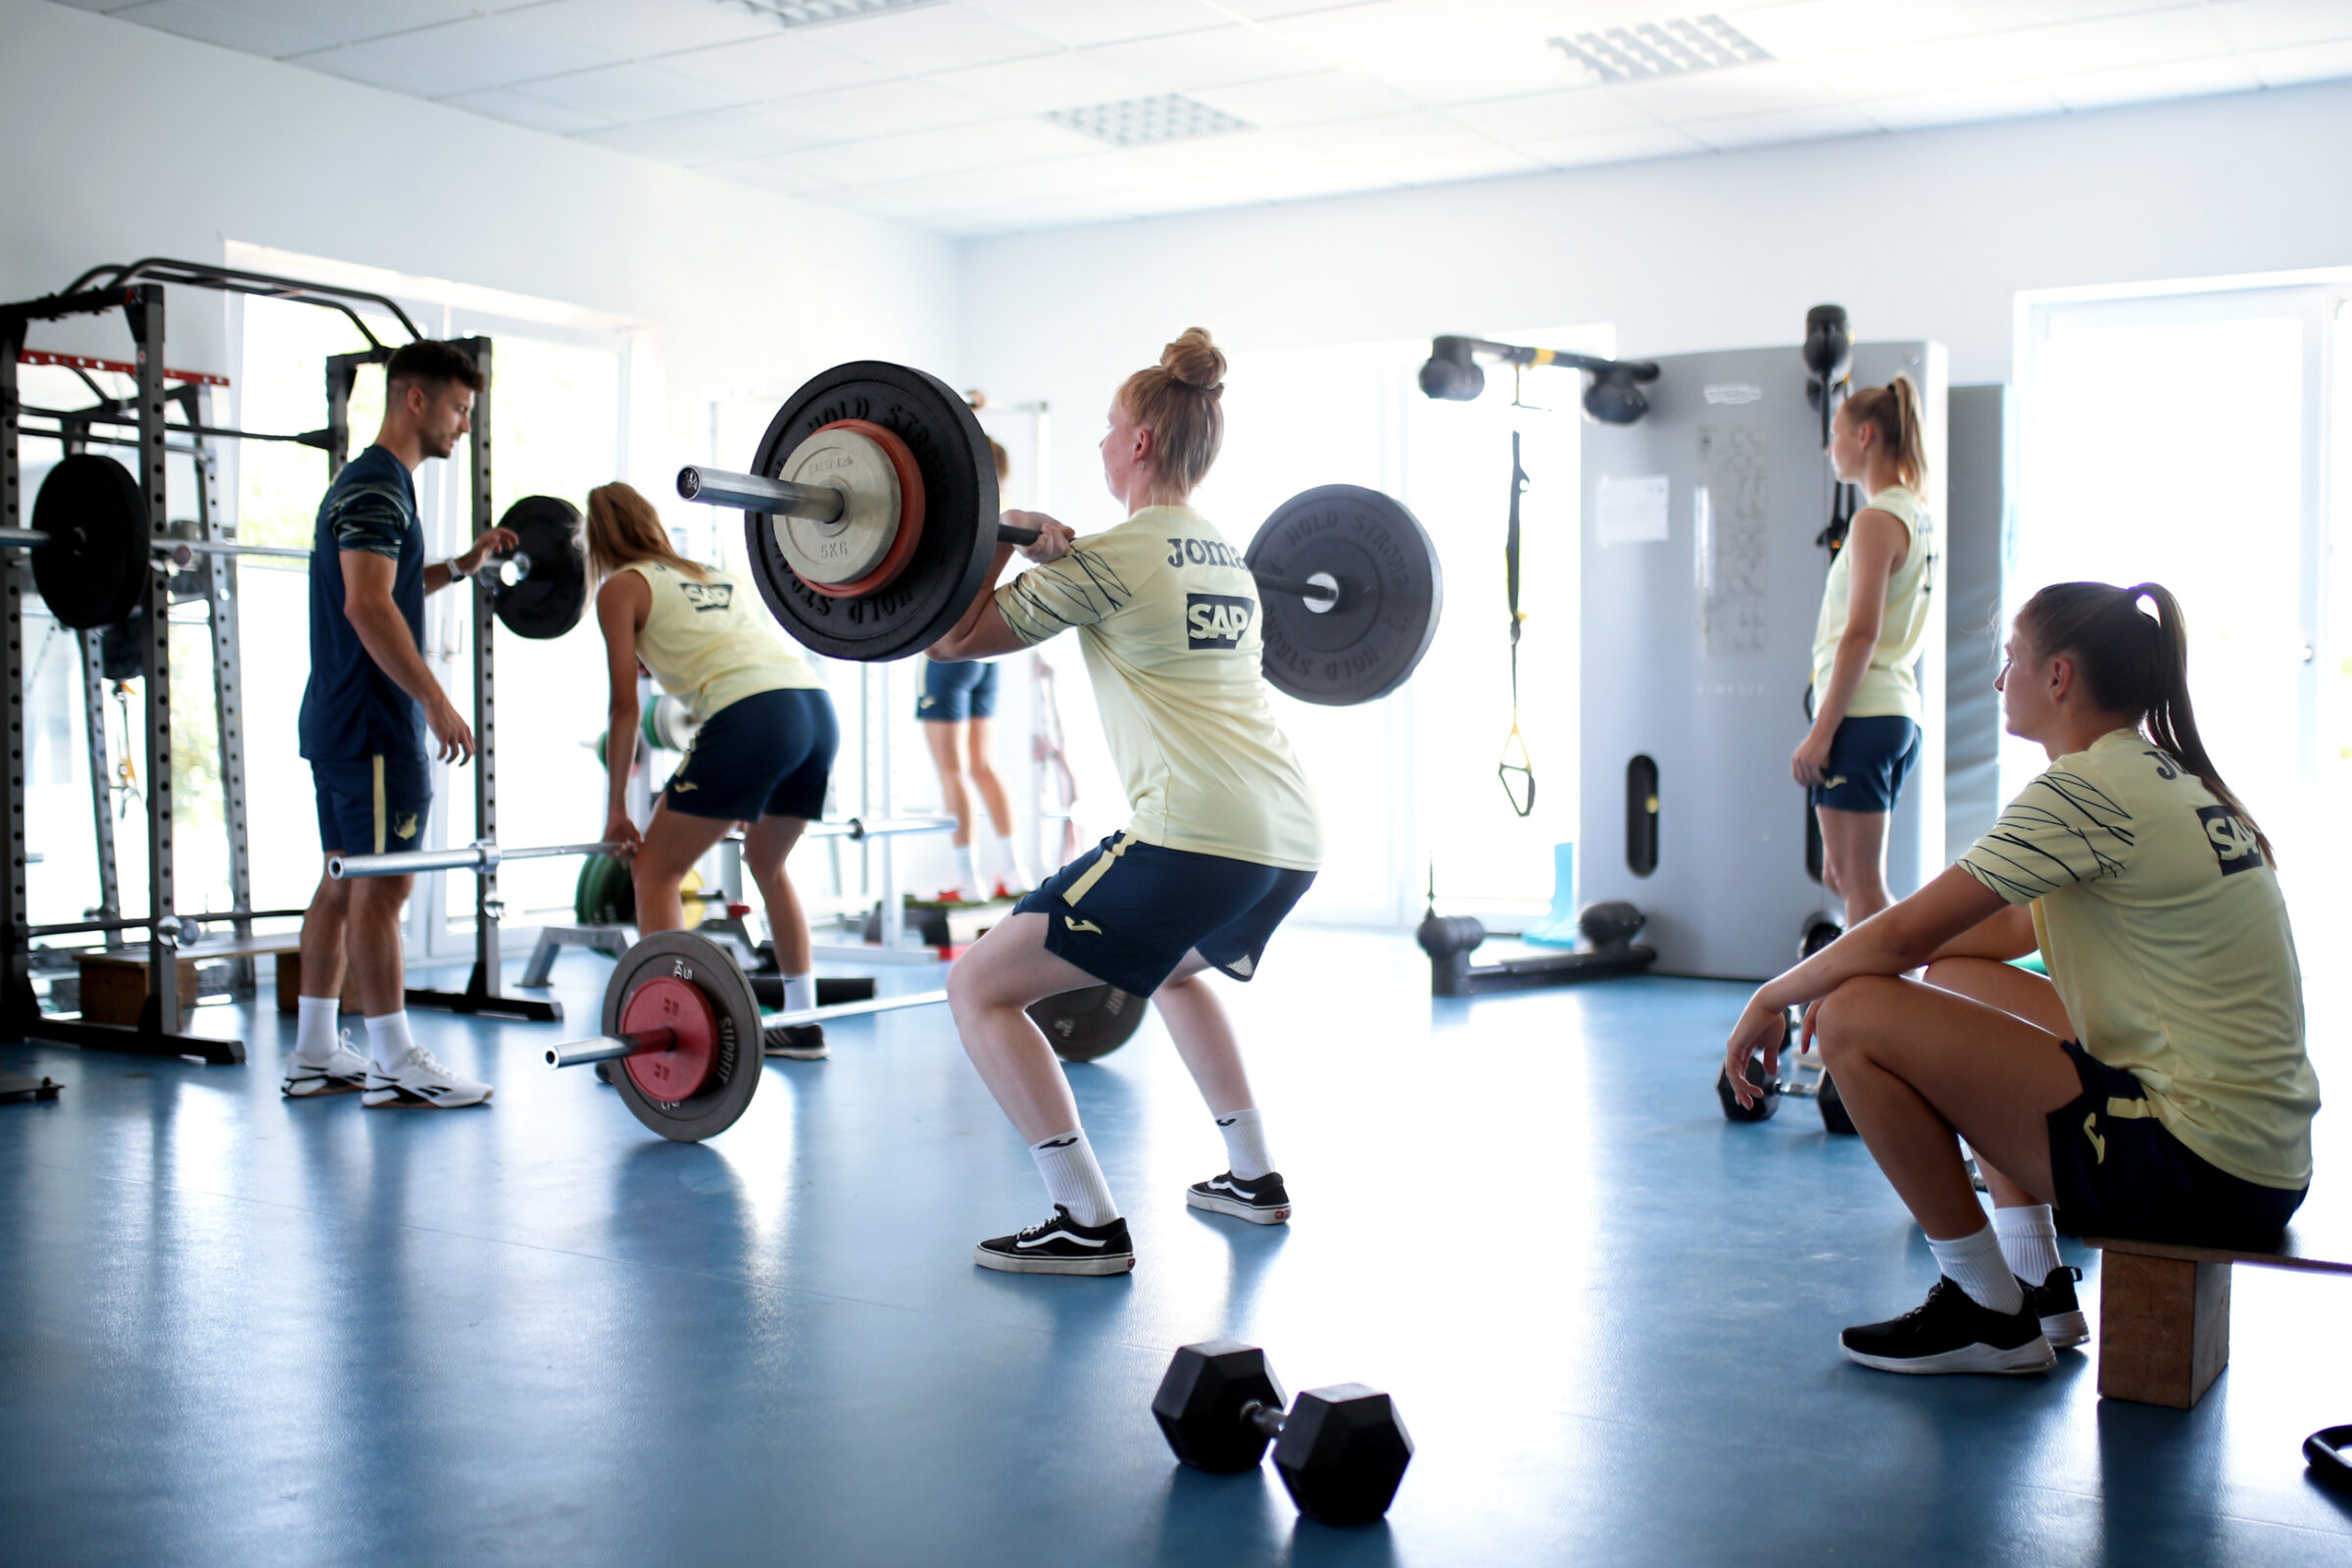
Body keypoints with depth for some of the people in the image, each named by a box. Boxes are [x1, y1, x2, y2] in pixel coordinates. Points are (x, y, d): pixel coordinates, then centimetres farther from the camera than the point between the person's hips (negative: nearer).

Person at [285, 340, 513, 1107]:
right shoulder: (376, 487, -14)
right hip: (374, 724, -11)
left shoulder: (369, 484, 19)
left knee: (344, 883, 12)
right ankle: (396, 1064, -4)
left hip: (341, 720, 11)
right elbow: (367, 606, -25)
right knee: (381, 887, -8)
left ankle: (314, 1055, 18)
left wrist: (464, 565, 21)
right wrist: (437, 703, -25)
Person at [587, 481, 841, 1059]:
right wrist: (755, 794, 40)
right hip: (820, 710, 7)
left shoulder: (622, 587, 13)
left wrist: (616, 809, 14)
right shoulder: (714, 574, 32)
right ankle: (802, 1024, 29)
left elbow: (625, 707, 7)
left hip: (751, 717, -7)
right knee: (767, 863, 28)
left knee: (656, 869, 9)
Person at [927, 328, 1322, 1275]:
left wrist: (994, 544, 7)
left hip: (1198, 836, -9)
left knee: (980, 988, -1)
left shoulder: (1110, 558, -4)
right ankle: (1254, 1178, 35)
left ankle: (1088, 1225, -6)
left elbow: (955, 637, 0)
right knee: (1174, 966, 39)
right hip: (1291, 840, 9)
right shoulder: (1227, 558, 20)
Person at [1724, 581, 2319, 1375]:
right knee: (1952, 980, 26)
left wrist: (1773, 997, 2)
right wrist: (1837, 975, 16)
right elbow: (2020, 928, 23)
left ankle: (1989, 1315, 1)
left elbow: (1903, 934, -15)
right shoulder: (2169, 779, 14)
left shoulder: (2087, 788, -16)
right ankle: (2039, 1289, 21)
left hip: (2197, 1173, -10)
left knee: (1855, 1017, -13)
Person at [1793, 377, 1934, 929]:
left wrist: (1821, 731, -18)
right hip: (1899, 713, 9)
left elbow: (1861, 633, -18)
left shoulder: (1876, 520, -12)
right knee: (1842, 876, 16)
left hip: (1861, 716, -9)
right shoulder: (1918, 516, 16)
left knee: (1860, 884, -4)